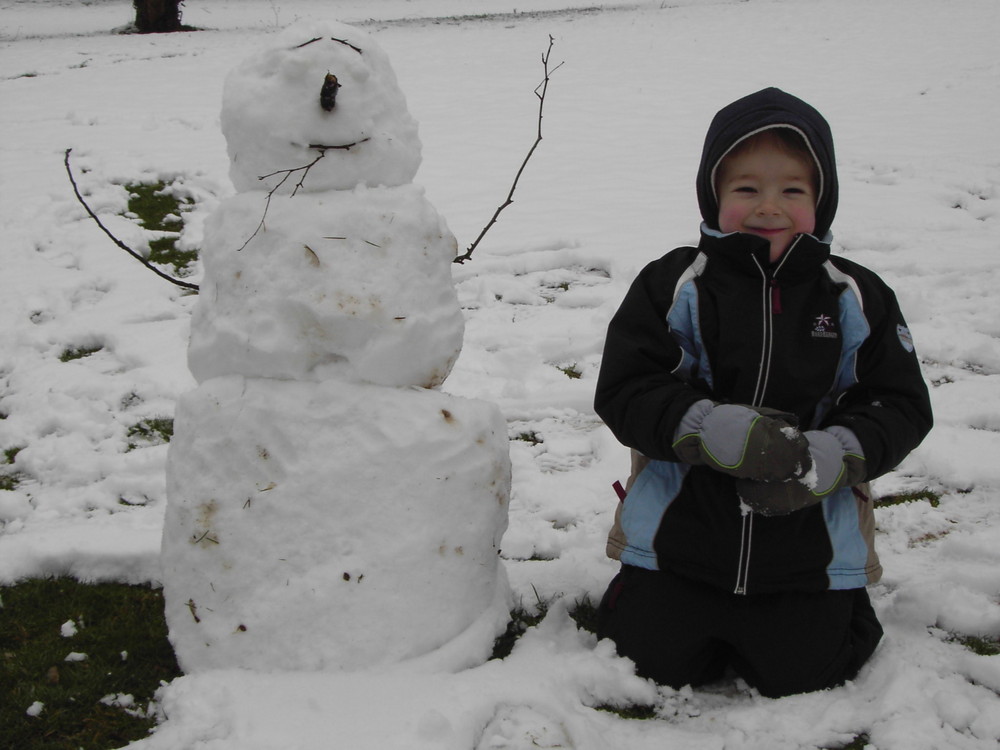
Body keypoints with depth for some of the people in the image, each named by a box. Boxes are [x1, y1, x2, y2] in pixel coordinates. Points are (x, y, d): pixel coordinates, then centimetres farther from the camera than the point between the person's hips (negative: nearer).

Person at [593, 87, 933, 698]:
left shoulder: (856, 298, -2)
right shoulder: (675, 285, -6)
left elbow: (902, 406, -1)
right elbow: (623, 390, -11)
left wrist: (832, 458, -21)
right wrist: (716, 429, -26)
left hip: (811, 548, 1)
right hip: (680, 532, 0)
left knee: (800, 675, 4)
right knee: (657, 661, 4)